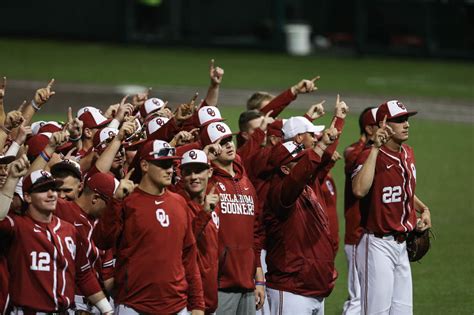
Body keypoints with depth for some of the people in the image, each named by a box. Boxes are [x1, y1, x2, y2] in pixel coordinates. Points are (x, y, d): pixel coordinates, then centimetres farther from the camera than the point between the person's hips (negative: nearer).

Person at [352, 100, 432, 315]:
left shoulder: (408, 154, 9)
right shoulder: (371, 156, -16)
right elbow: (359, 190, -37)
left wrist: (423, 209, 10)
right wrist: (376, 148, -33)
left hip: (401, 246, 8)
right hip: (378, 246, -8)